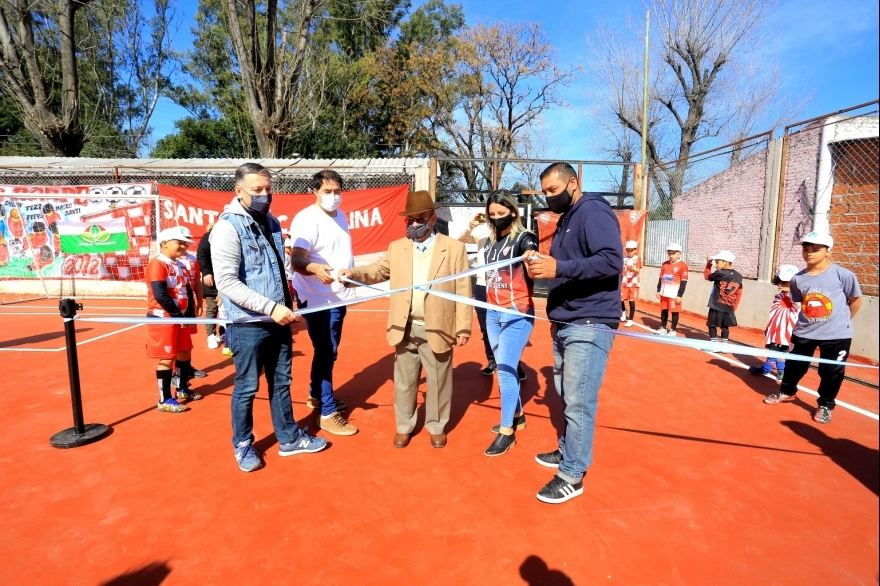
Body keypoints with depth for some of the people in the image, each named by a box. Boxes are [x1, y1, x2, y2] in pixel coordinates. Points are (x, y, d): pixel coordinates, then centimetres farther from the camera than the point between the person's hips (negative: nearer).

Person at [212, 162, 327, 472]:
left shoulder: (272, 223, 9)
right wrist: (270, 308, -24)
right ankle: (243, 445, 29)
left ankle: (289, 438, 32)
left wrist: (287, 308, 15)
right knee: (246, 388, 9)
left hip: (278, 322, 7)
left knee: (281, 382, 17)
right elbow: (226, 283, -21)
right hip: (248, 325, -6)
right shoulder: (228, 227, -14)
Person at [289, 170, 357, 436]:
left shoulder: (340, 216, 10)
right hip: (318, 299, -9)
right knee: (326, 352, -2)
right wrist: (314, 268, -45)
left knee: (328, 351, 19)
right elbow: (296, 260, -26)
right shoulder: (307, 219, -17)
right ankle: (328, 414, 9)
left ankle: (317, 396, 37)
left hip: (338, 296, 9)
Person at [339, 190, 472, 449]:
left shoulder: (454, 248, -3)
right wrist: (352, 273, -16)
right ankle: (404, 427, 32)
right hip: (405, 329, 3)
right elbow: (376, 271, 5)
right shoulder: (396, 248, 8)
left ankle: (437, 427, 31)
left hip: (438, 329, -2)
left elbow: (463, 291, -5)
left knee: (438, 381, 12)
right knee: (404, 381, 14)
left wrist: (463, 328, -8)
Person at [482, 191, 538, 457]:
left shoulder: (524, 238, -10)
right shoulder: (491, 240, 9)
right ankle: (517, 417, 31)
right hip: (493, 313, 7)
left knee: (506, 370, -7)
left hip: (517, 314, -7)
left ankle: (507, 431, 5)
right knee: (505, 369, 15)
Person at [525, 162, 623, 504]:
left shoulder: (593, 212, -10)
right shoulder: (566, 220, 19)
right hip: (564, 325, 9)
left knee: (579, 402, -4)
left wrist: (558, 268, -30)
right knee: (567, 397, 17)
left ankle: (572, 476, 7)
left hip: (589, 326, -9)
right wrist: (543, 266, 2)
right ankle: (568, 451, 32)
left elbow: (612, 260, -23)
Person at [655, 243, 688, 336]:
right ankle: (663, 328, 26)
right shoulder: (665, 264, 9)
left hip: (674, 294, -5)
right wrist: (658, 290, 12)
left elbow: (683, 282, -10)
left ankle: (673, 330, 12)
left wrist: (680, 295, -12)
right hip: (664, 293, 6)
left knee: (674, 311, 3)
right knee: (663, 310, 13)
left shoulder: (682, 265, -9)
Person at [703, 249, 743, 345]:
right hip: (729, 308, 6)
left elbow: (707, 276, 4)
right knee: (725, 327, 13)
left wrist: (708, 264, 13)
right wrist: (734, 307, 14)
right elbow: (739, 293, 9)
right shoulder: (738, 276, 5)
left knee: (712, 325, 3)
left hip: (716, 307, -6)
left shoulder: (720, 274, -15)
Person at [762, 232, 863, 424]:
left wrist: (843, 322, 6)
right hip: (804, 332, 3)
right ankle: (787, 392, 38)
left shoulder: (842, 275, -15)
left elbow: (855, 300, -1)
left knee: (832, 371, 8)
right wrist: (811, 321, 2)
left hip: (837, 335, -2)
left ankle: (826, 405, 27)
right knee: (794, 365, 15)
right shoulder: (797, 279, -7)